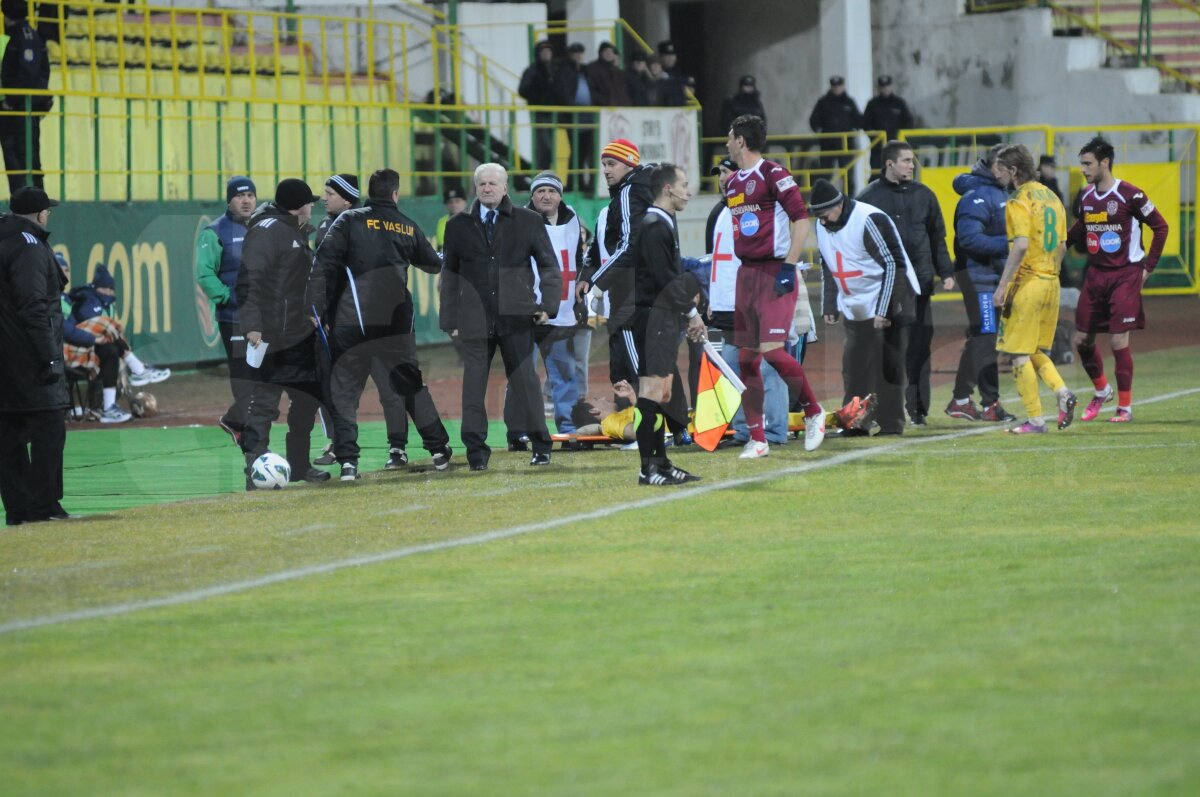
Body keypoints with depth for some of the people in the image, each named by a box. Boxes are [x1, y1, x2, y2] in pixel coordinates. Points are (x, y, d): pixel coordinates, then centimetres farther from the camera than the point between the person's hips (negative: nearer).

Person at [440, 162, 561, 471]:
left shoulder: (528, 221, 7)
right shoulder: (459, 226, 10)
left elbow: (549, 265, 9)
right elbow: (450, 275, 13)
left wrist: (548, 304, -2)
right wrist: (450, 319, 8)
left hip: (516, 317, -1)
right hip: (475, 318, 1)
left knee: (525, 381, -1)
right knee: (473, 384, -1)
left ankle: (540, 446, 10)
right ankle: (476, 449, 5)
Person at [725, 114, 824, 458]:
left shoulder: (773, 174, -9)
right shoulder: (733, 183, 16)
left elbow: (802, 219, -13)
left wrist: (789, 267, -17)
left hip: (775, 272, -8)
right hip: (746, 273, 8)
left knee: (773, 350, -18)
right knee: (746, 358, 3)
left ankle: (814, 413, 2)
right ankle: (757, 439, 8)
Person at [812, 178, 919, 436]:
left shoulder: (870, 221, -21)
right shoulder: (822, 226, 3)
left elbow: (894, 265, -20)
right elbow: (827, 268, 16)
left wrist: (885, 310, -21)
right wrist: (829, 306, 11)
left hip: (888, 304, -7)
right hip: (855, 309, 7)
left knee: (888, 365, -6)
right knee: (854, 367, 5)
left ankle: (890, 423, -3)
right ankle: (854, 423, 9)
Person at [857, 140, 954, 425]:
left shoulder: (924, 195, 11)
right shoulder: (870, 197, 1)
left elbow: (938, 238, 15)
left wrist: (946, 272, 7)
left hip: (919, 283, 3)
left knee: (919, 346, 1)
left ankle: (917, 407, 6)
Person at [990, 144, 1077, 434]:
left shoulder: (1019, 202, -12)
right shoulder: (1051, 198, 14)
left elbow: (1021, 246, -23)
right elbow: (1062, 246, 17)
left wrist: (1002, 286, -21)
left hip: (1026, 284, -8)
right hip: (1051, 282, 8)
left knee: (1020, 355, -1)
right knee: (1037, 352, 16)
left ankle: (1035, 419, -2)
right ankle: (1062, 392, -6)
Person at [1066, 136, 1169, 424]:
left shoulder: (1130, 195, -12)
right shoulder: (1086, 197, 7)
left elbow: (1161, 227, -6)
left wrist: (1148, 267, -7)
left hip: (1125, 276, -6)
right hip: (1095, 275, 6)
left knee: (1118, 341, -8)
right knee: (1081, 340, 6)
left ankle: (1125, 406, 4)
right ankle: (1102, 391, 29)